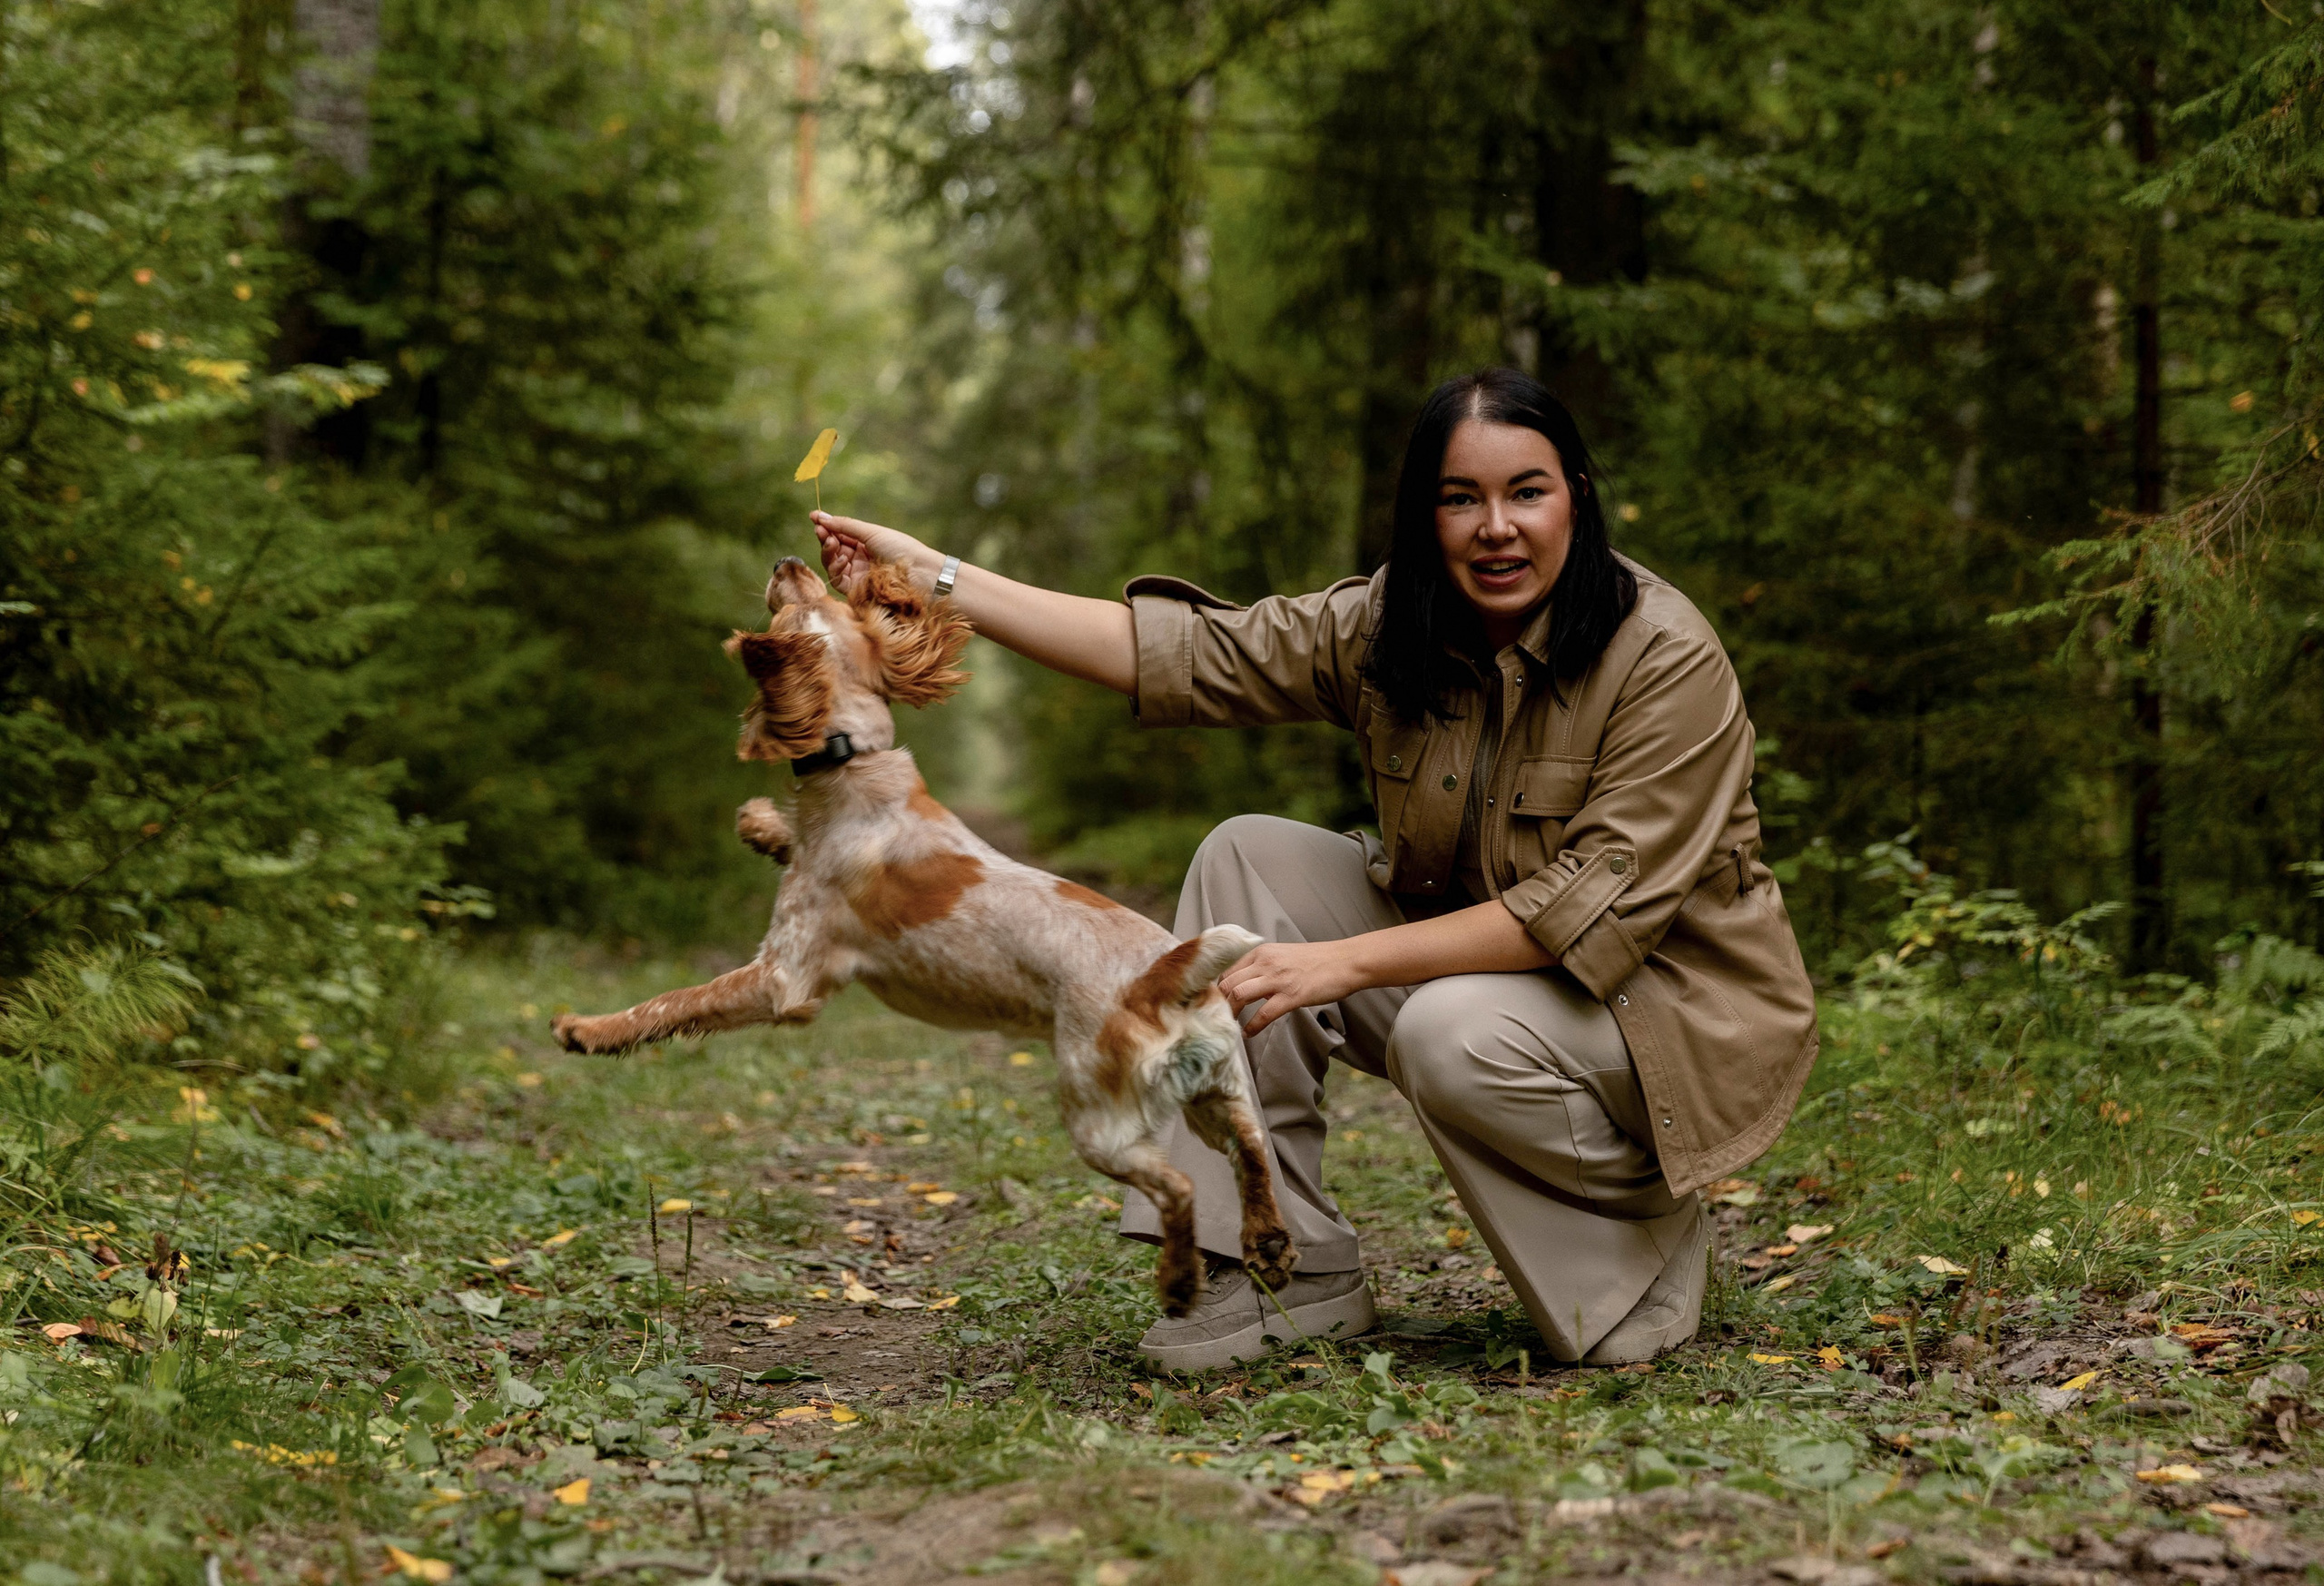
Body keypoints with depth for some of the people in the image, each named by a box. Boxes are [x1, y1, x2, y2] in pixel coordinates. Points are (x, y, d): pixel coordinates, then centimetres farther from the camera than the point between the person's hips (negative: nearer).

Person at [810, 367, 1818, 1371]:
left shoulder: (1668, 658, -22)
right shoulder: (1386, 629, -5)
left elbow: (1599, 903, -28)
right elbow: (1179, 652, -8)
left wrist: (1346, 963, -31)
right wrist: (934, 579, -14)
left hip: (1678, 1003, -6)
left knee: (1455, 1030, -35)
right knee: (1248, 856, -9)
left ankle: (1653, 1238, -4)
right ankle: (1292, 1273, -10)